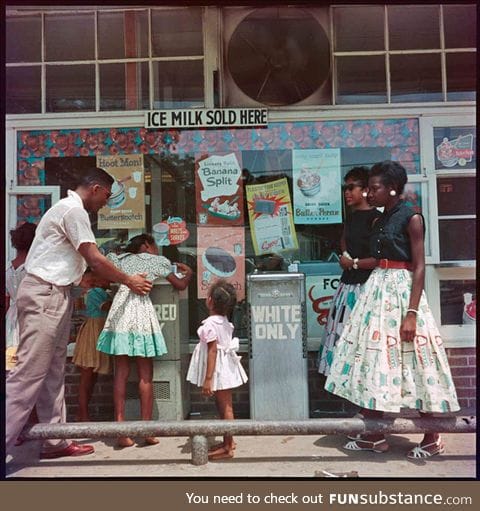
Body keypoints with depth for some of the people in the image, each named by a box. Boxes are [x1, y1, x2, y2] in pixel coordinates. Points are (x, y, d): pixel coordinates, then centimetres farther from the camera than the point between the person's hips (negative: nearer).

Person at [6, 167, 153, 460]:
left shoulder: (68, 209, 20)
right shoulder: (74, 210, -12)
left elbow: (83, 263, 19)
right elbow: (95, 260, -15)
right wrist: (129, 281, -3)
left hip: (54, 294, 11)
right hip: (45, 294, -11)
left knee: (52, 371, 11)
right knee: (30, 372, -9)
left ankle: (56, 442, 18)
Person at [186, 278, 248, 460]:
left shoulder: (210, 324, -21)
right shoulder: (224, 321, 6)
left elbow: (212, 351, -23)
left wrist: (208, 378, -21)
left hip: (218, 370, -9)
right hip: (225, 368, 9)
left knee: (225, 408, -1)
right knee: (223, 406, 18)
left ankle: (227, 448, 10)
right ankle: (228, 441, 30)